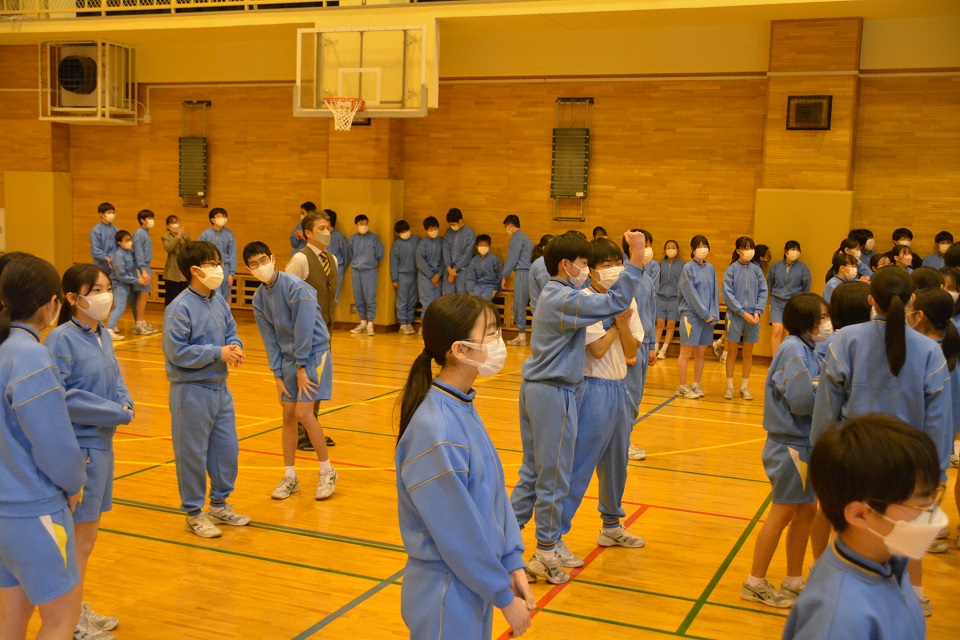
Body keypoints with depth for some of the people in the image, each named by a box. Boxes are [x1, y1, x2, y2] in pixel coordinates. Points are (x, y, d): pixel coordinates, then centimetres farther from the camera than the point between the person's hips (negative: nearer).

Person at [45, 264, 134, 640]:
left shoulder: (101, 335, 6)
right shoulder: (61, 340, -17)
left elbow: (116, 380, 14)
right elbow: (60, 398, -22)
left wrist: (125, 405, -7)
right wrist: (116, 413, -17)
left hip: (101, 444, 8)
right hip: (78, 448, -8)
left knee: (86, 533, 18)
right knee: (80, 536, 3)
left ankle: (79, 609, 33)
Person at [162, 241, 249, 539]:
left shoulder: (219, 301, 5)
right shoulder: (180, 308, -17)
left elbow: (231, 332, 15)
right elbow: (176, 351, -21)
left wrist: (235, 347, -8)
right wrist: (218, 353, -19)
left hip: (220, 388, 8)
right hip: (192, 391, -8)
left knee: (227, 449, 16)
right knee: (193, 454, 4)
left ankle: (219, 505, 33)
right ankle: (194, 514, 18)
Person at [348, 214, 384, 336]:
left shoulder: (373, 237, -5)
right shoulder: (353, 238, 5)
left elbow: (380, 254, 2)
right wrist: (355, 262, 13)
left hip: (370, 271, -4)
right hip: (356, 271, 4)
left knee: (370, 298, -6)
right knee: (358, 298, 8)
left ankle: (370, 325, -1)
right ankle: (363, 323, 19)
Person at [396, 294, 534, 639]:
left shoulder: (464, 408, 0)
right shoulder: (436, 431, -26)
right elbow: (458, 534, -22)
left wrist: (513, 564, 4)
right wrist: (505, 597, -13)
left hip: (475, 585, 8)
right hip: (447, 597, -8)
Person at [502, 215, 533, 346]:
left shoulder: (516, 238, -6)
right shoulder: (526, 238, 23)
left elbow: (512, 259, -8)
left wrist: (504, 277, -3)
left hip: (522, 273, -9)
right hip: (529, 272, 9)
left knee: (519, 305, -5)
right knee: (520, 305, 8)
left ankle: (522, 336, -4)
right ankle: (521, 335, 7)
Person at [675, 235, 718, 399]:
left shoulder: (710, 269, 10)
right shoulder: (688, 268, -5)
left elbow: (714, 293, 10)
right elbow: (691, 294, -10)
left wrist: (714, 314, -2)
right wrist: (705, 314, -12)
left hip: (708, 316, 5)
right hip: (691, 315, -5)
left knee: (700, 354, 9)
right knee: (686, 353, -1)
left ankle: (696, 384, 18)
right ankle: (682, 387, 6)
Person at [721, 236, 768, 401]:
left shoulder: (756, 269, 3)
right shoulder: (732, 269, -5)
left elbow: (763, 292, 3)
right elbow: (727, 293, -8)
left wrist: (757, 311, -10)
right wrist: (742, 312, -13)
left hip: (753, 316, 3)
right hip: (735, 316, -2)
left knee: (748, 353, 10)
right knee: (732, 351, 5)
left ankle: (745, 386, 19)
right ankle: (729, 386, 14)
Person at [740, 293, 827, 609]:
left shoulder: (806, 349, 9)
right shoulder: (793, 350, -19)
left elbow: (814, 392, 7)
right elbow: (801, 400, -25)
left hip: (803, 443, 9)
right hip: (792, 444, -9)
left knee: (805, 512, 15)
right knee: (782, 513, 1)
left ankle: (793, 581, 28)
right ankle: (755, 583, 14)